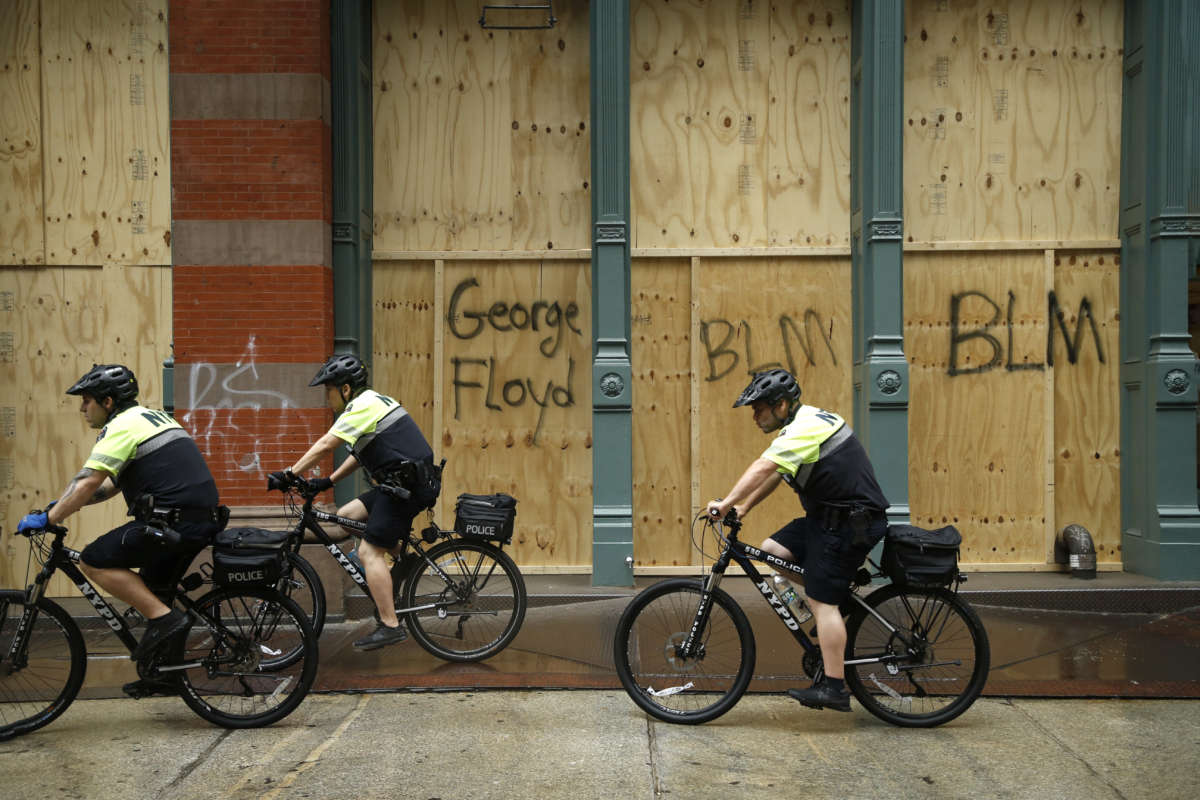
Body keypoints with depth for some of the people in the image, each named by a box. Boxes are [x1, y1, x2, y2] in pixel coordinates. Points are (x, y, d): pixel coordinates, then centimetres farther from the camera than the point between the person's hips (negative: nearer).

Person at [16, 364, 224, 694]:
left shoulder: (122, 426, -5)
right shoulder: (151, 417, 24)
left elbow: (88, 483, -13)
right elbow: (111, 485, 29)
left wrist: (47, 519, -4)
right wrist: (61, 505, 24)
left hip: (174, 520, -10)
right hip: (204, 518, 10)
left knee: (93, 562, -1)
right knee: (152, 586, 24)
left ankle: (163, 618, -6)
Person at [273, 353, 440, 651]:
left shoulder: (363, 406, -12)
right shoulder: (372, 401, 19)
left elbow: (324, 445, -17)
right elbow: (359, 453, 25)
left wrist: (290, 475, -12)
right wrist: (328, 481, 20)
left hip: (409, 486, -10)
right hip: (401, 483, 10)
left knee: (369, 551, -8)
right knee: (345, 516, 13)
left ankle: (390, 626, -5)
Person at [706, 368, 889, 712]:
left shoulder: (806, 428, -19)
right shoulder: (802, 424, 14)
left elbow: (764, 467, -32)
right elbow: (773, 474, 17)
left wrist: (726, 503, -34)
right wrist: (742, 507, 8)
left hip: (849, 524, -10)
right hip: (828, 517, 10)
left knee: (822, 600, -8)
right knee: (770, 551, 5)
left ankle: (833, 688, -2)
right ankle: (831, 617, 15)